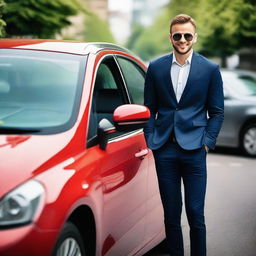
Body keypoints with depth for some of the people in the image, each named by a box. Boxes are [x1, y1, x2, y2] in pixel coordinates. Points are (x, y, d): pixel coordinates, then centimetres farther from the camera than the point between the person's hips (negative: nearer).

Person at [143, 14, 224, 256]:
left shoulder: (210, 69, 2)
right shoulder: (156, 68, 6)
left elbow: (216, 111, 5)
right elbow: (150, 108, 10)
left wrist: (207, 142, -3)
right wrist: (150, 139, 2)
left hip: (194, 149, -1)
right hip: (165, 150, 2)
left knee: (195, 214, 1)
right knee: (171, 214, 8)